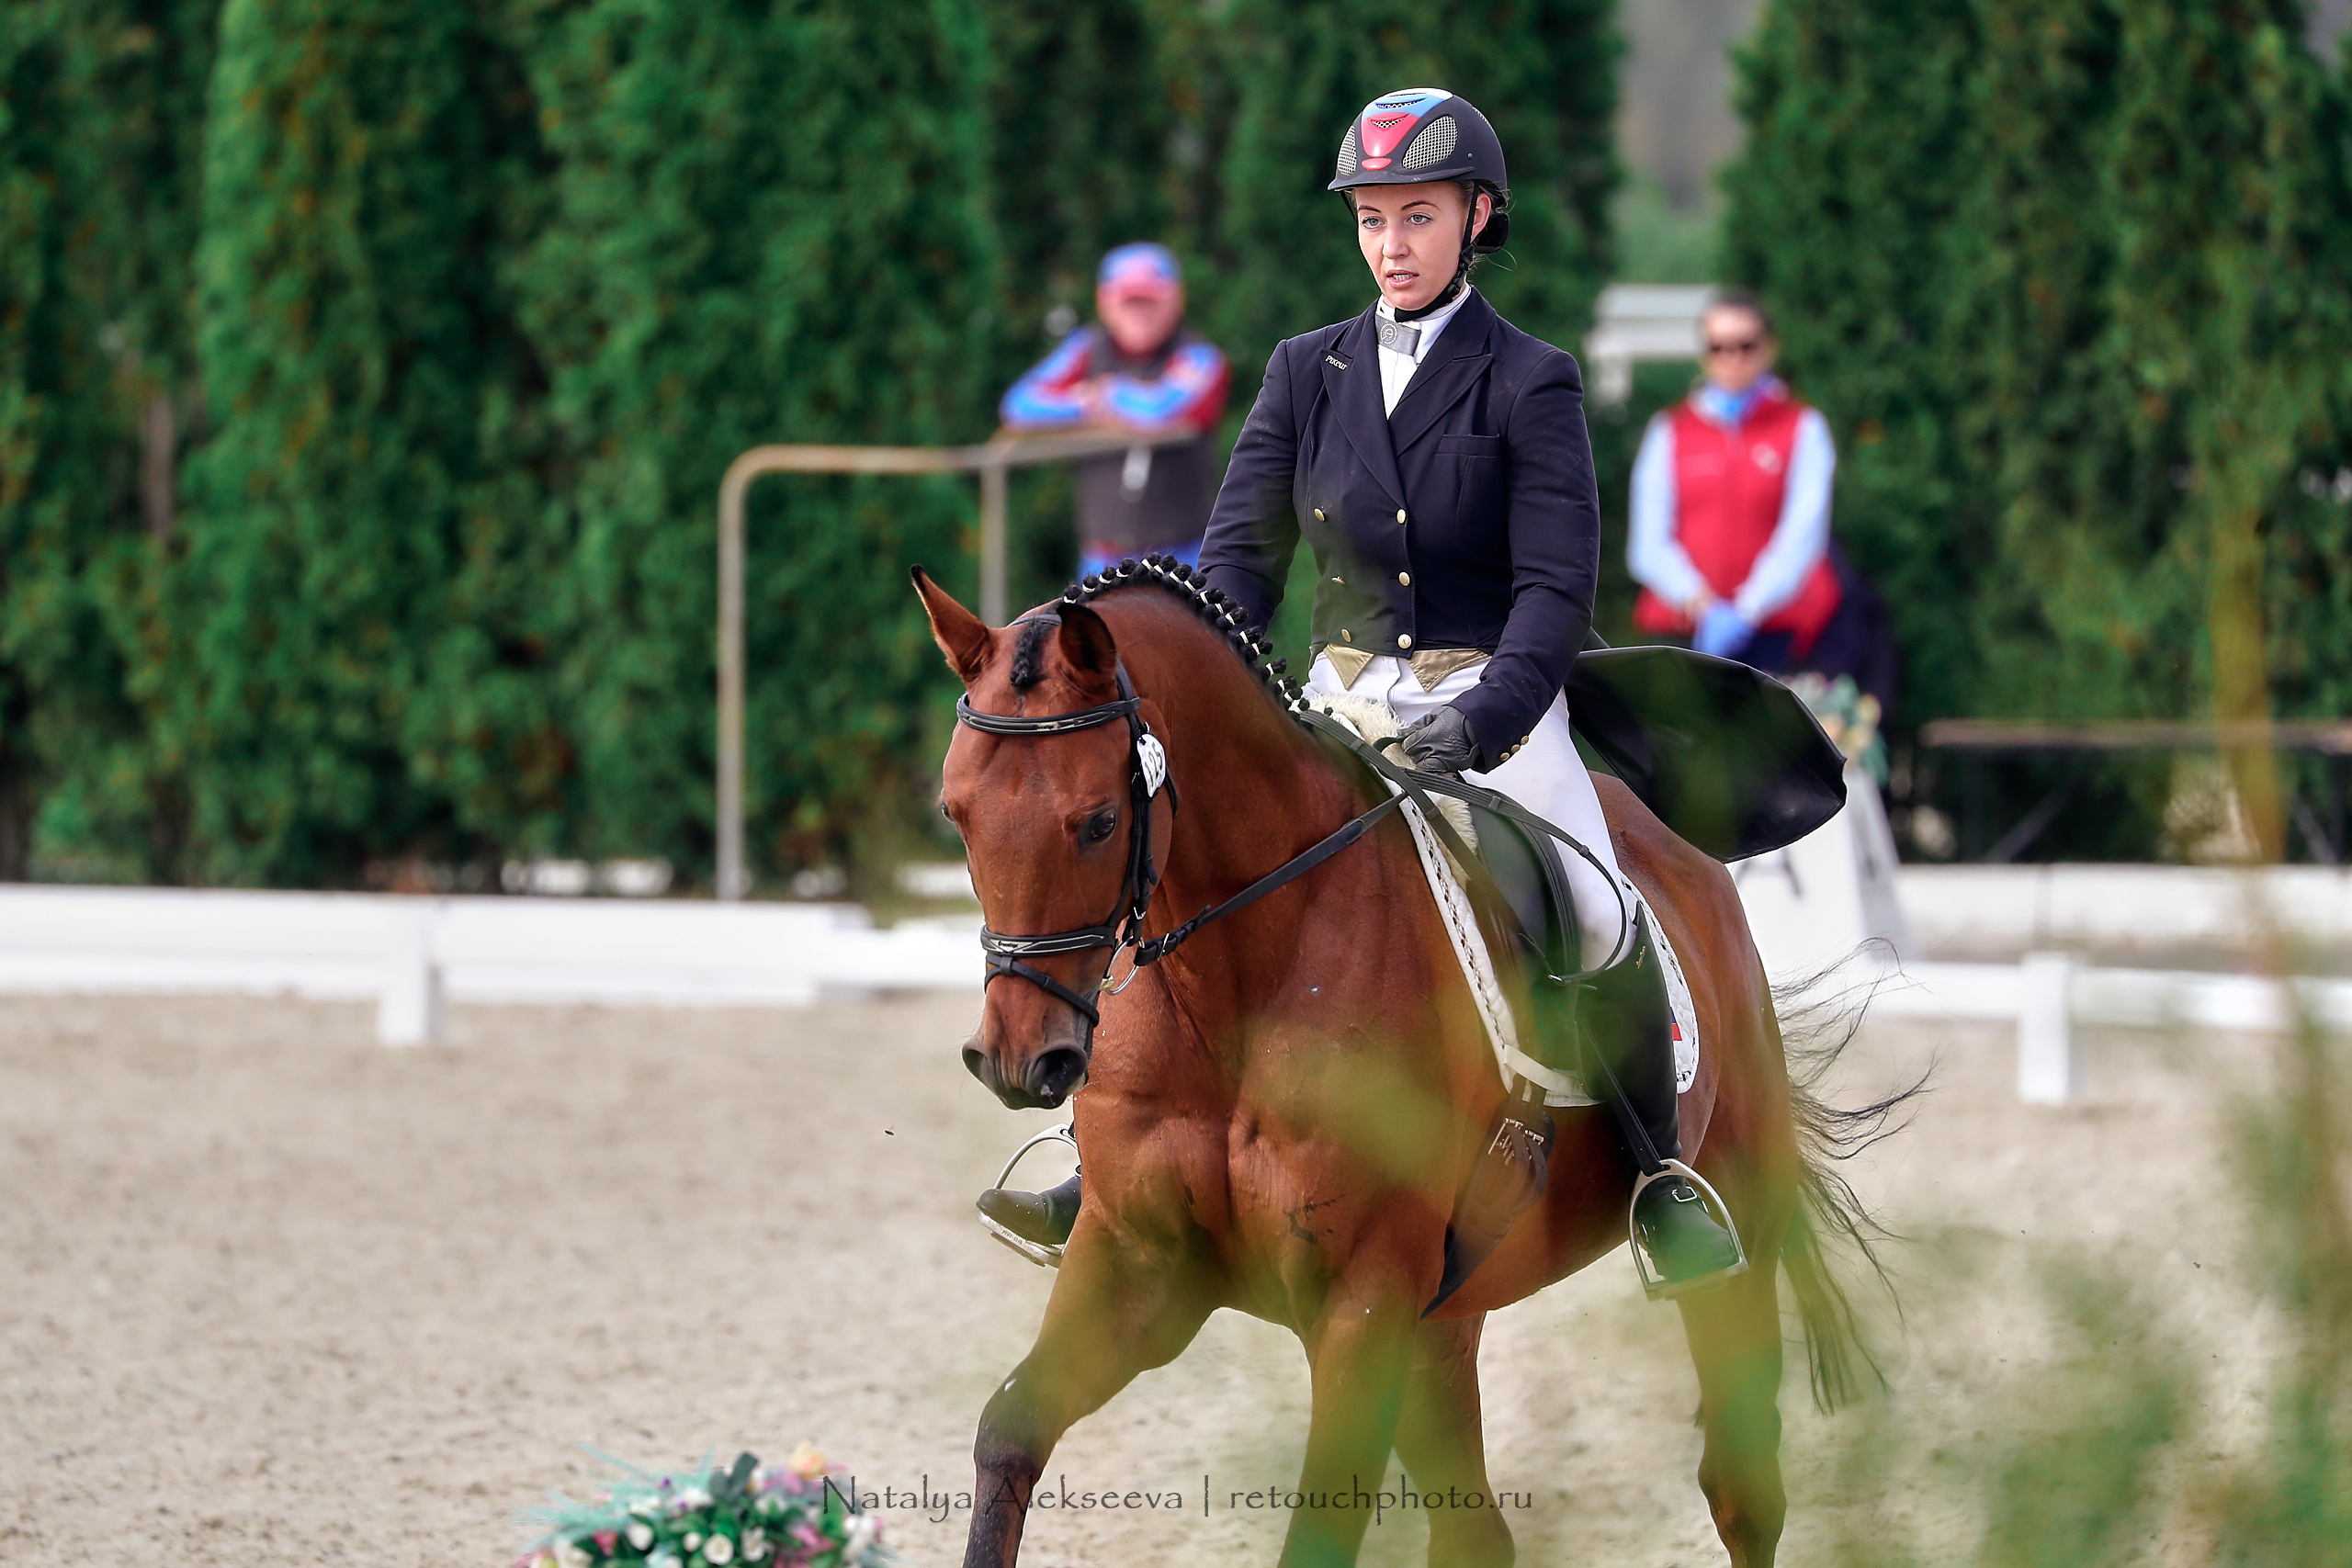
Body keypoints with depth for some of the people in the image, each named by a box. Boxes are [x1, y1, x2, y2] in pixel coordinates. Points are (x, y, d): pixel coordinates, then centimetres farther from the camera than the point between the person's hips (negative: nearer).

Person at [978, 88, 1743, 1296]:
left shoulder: (1530, 385, -3)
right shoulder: (1308, 374, 9)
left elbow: (1557, 586, -10)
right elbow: (1241, 552, 6)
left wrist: (1484, 719, -26)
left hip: (1490, 700, -3)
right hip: (1340, 697, 4)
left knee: (1598, 920, -23)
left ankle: (1660, 1177, -3)